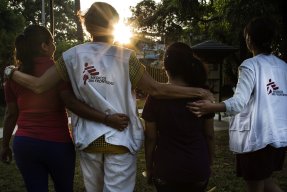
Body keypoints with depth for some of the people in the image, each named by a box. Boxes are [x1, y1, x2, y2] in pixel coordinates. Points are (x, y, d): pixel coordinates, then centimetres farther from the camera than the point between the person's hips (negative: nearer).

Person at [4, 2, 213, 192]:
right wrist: (198, 92, -5)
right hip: (120, 140, -3)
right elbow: (155, 89, -12)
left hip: (88, 139, 3)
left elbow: (39, 86, -2)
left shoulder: (73, 55, -2)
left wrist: (12, 72, 16)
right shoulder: (125, 57, -9)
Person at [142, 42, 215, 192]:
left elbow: (151, 138, -7)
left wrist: (149, 168, 5)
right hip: (198, 169, 2)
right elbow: (209, 135, 0)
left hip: (166, 169, -2)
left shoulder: (156, 97, -10)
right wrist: (209, 163, 13)